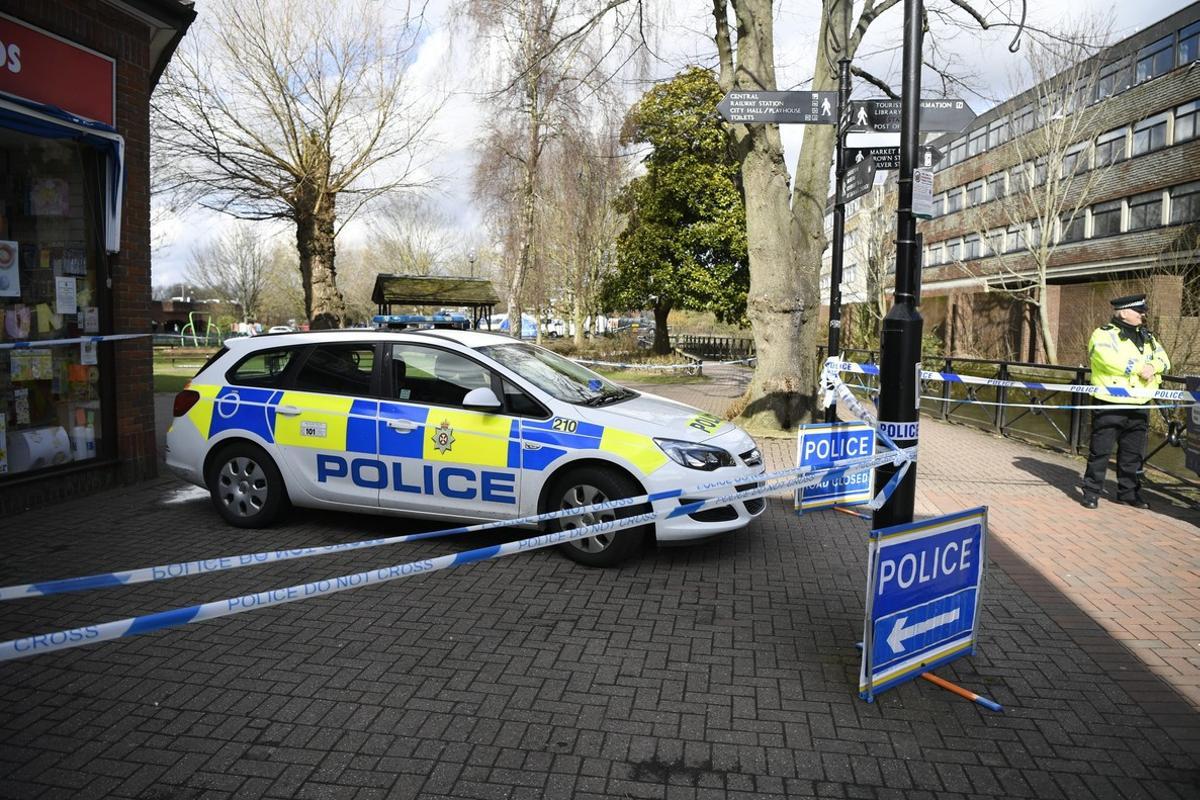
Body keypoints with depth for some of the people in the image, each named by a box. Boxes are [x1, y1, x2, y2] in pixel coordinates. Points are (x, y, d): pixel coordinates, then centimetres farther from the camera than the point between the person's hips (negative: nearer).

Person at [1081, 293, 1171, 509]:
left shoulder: (1147, 337, 17)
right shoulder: (1103, 334, -6)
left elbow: (1164, 360, 8)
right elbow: (1111, 360, -22)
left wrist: (1152, 367, -14)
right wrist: (1140, 368, -15)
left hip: (1139, 406, 7)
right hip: (1110, 404, -6)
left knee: (1133, 453, 13)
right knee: (1100, 451, -2)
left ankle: (1128, 492, 23)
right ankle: (1091, 491, 6)